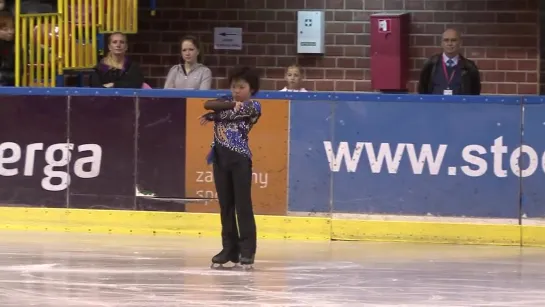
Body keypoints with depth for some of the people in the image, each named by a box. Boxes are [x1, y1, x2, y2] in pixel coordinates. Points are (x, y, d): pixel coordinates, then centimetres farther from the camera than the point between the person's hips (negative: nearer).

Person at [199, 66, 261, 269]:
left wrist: (212, 115, 0)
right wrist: (230, 104, -14)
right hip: (221, 156, 6)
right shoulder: (228, 101, 15)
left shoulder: (253, 106, -1)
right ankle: (229, 249, 12)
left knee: (243, 205, -4)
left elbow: (232, 114, -12)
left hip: (239, 158, -6)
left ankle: (247, 251, -2)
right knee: (225, 205, 8)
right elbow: (208, 104, -3)